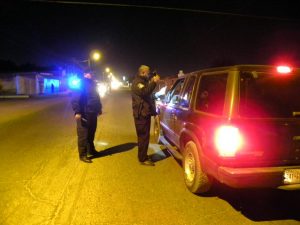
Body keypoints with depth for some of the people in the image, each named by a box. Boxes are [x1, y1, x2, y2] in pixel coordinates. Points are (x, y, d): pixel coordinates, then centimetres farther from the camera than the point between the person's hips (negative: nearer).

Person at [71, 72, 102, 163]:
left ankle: (91, 150, 34)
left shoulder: (92, 84, 14)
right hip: (84, 114, -8)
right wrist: (77, 112, -25)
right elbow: (75, 99, -18)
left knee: (91, 133, 19)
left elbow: (96, 97, 25)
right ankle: (82, 155, 7)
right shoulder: (81, 84, -12)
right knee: (83, 135, -2)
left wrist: (99, 108, 24)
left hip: (93, 113, 8)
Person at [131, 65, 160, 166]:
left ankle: (143, 156, 27)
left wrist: (151, 82, 18)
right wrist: (154, 82, -28)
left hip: (145, 113, 11)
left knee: (144, 135, 16)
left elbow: (147, 92, 28)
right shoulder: (137, 82, -12)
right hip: (141, 114, -11)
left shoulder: (143, 81, 21)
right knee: (143, 136, -8)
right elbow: (145, 92, -31)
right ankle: (143, 159, -1)